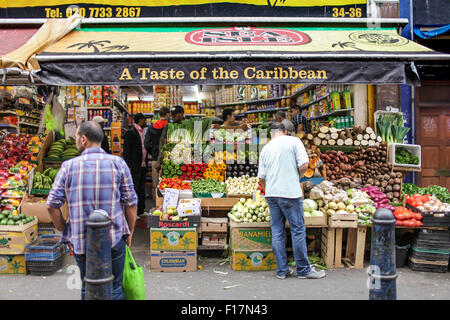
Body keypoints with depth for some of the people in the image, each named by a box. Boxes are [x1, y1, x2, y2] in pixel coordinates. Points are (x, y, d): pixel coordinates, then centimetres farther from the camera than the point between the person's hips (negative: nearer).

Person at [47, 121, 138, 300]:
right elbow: (130, 202, -4)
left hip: (81, 240, 1)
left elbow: (52, 205, -2)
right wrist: (130, 232, 8)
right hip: (114, 238, -1)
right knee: (114, 288, 11)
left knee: (87, 289, 17)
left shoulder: (68, 166, -2)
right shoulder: (117, 163, -4)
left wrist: (65, 232, 11)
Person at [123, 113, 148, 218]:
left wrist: (145, 163, 12)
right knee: (134, 189, -2)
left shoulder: (142, 132, 14)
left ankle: (141, 211, 24)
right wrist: (129, 166, -18)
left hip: (142, 166, 8)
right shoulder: (131, 132, -11)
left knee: (141, 189, 14)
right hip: (135, 166, -8)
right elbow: (126, 150, -14)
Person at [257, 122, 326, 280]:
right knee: (298, 230, 3)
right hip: (290, 193, -5)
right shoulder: (294, 141, 0)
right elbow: (304, 165, -10)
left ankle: (281, 270, 14)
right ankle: (304, 269, 9)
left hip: (271, 194, 5)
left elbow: (261, 177, 14)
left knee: (277, 232, 8)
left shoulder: (265, 148, 12)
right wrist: (296, 177, 9)